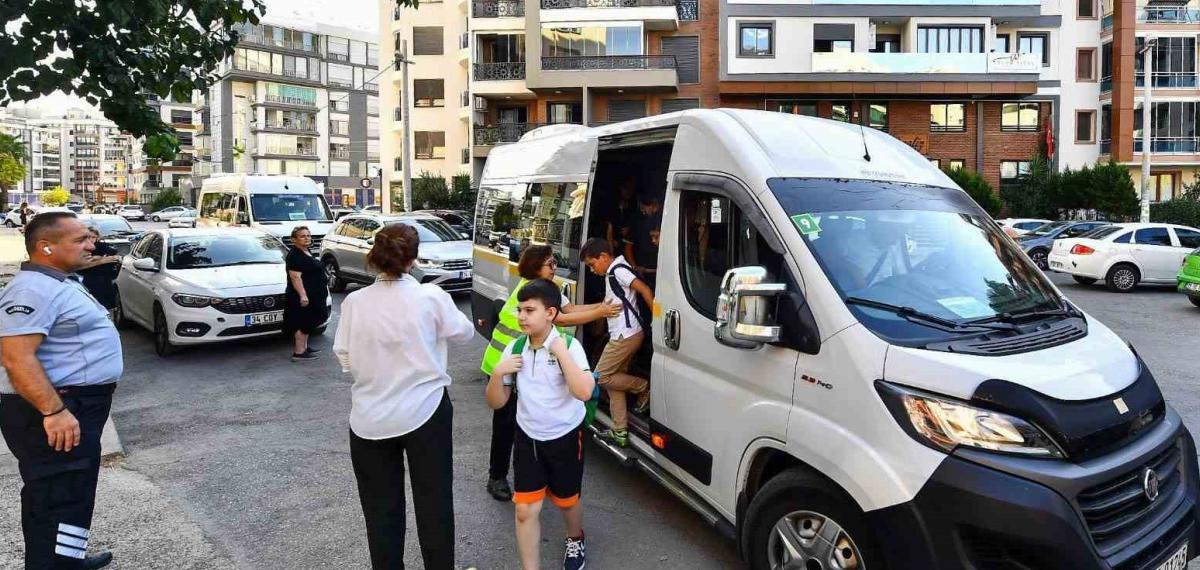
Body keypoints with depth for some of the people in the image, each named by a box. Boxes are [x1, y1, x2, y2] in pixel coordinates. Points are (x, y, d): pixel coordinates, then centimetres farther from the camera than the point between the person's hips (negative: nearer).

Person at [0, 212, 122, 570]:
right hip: (57, 413, -11)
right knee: (57, 500, -5)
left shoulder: (59, 283, 14)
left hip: (77, 405, 11)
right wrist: (54, 411, -31)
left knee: (72, 495, 21)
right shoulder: (33, 290, -20)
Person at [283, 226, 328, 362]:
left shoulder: (306, 253, 14)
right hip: (302, 297, -10)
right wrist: (302, 295, -30)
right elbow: (295, 276, -24)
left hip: (312, 296, 10)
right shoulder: (295, 255, -16)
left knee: (307, 323, 16)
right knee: (303, 323, -7)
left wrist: (324, 287, 28)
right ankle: (299, 352, -3)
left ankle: (304, 347, 25)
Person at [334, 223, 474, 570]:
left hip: (370, 418, 2)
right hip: (424, 411, -2)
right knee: (434, 502, 13)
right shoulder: (430, 296, -12)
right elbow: (464, 332, 4)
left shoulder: (354, 301, -6)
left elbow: (345, 358, 1)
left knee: (381, 509, 16)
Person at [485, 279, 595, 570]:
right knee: (526, 510, 1)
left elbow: (584, 392, -33)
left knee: (566, 500, 19)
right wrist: (498, 373, -19)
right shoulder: (514, 348, -6)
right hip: (527, 438, 3)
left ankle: (575, 540, 51)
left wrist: (561, 353, -31)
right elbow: (496, 402, -1)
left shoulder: (569, 345, -18)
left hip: (565, 438, -2)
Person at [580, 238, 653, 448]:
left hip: (626, 335, -10)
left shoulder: (618, 270, -15)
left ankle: (644, 388, 7)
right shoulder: (612, 273, 15)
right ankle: (619, 432, 16)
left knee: (601, 376, -3)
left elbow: (645, 289, -21)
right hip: (623, 334, 10)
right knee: (614, 378, 12)